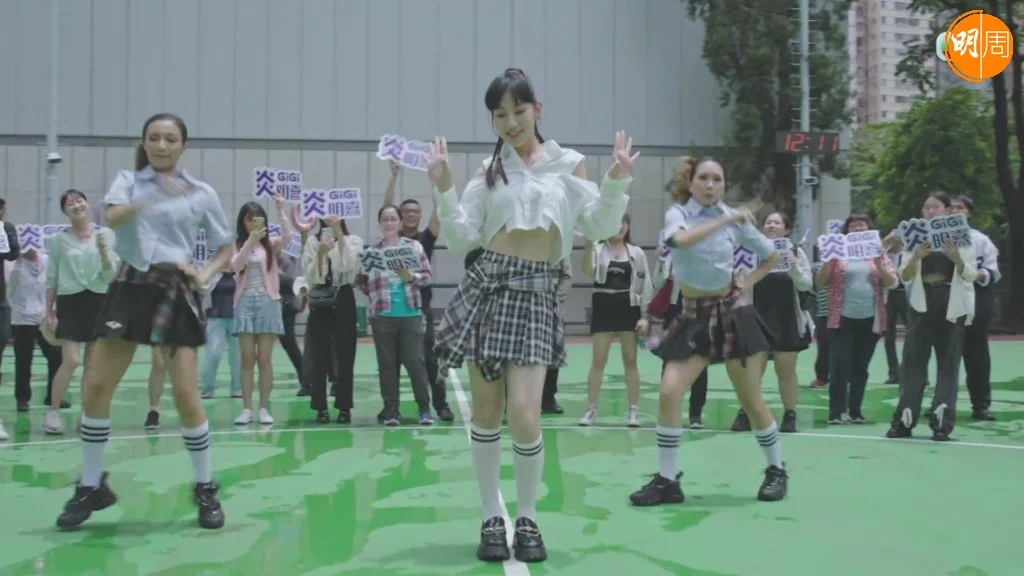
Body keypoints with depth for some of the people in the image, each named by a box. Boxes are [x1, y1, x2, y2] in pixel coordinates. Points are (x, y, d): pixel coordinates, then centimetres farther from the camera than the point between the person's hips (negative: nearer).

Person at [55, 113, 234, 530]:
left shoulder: (201, 193, 6)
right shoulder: (128, 180, 7)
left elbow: (226, 247, 14)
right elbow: (112, 217, -14)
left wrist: (206, 274, -5)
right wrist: (153, 197, -30)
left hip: (175, 292, -1)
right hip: (130, 286, 2)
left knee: (186, 394, -7)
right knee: (95, 387, -2)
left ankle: (205, 488, 10)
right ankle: (91, 487, 14)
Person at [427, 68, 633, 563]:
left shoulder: (567, 164, 9)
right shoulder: (490, 169, 11)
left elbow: (602, 228, 3)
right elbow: (461, 239, 4)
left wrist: (617, 182, -10)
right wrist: (443, 189, -7)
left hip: (535, 293, -2)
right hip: (487, 285, 2)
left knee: (524, 417, -11)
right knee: (486, 413, 4)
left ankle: (527, 519, 10)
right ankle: (492, 519, 17)